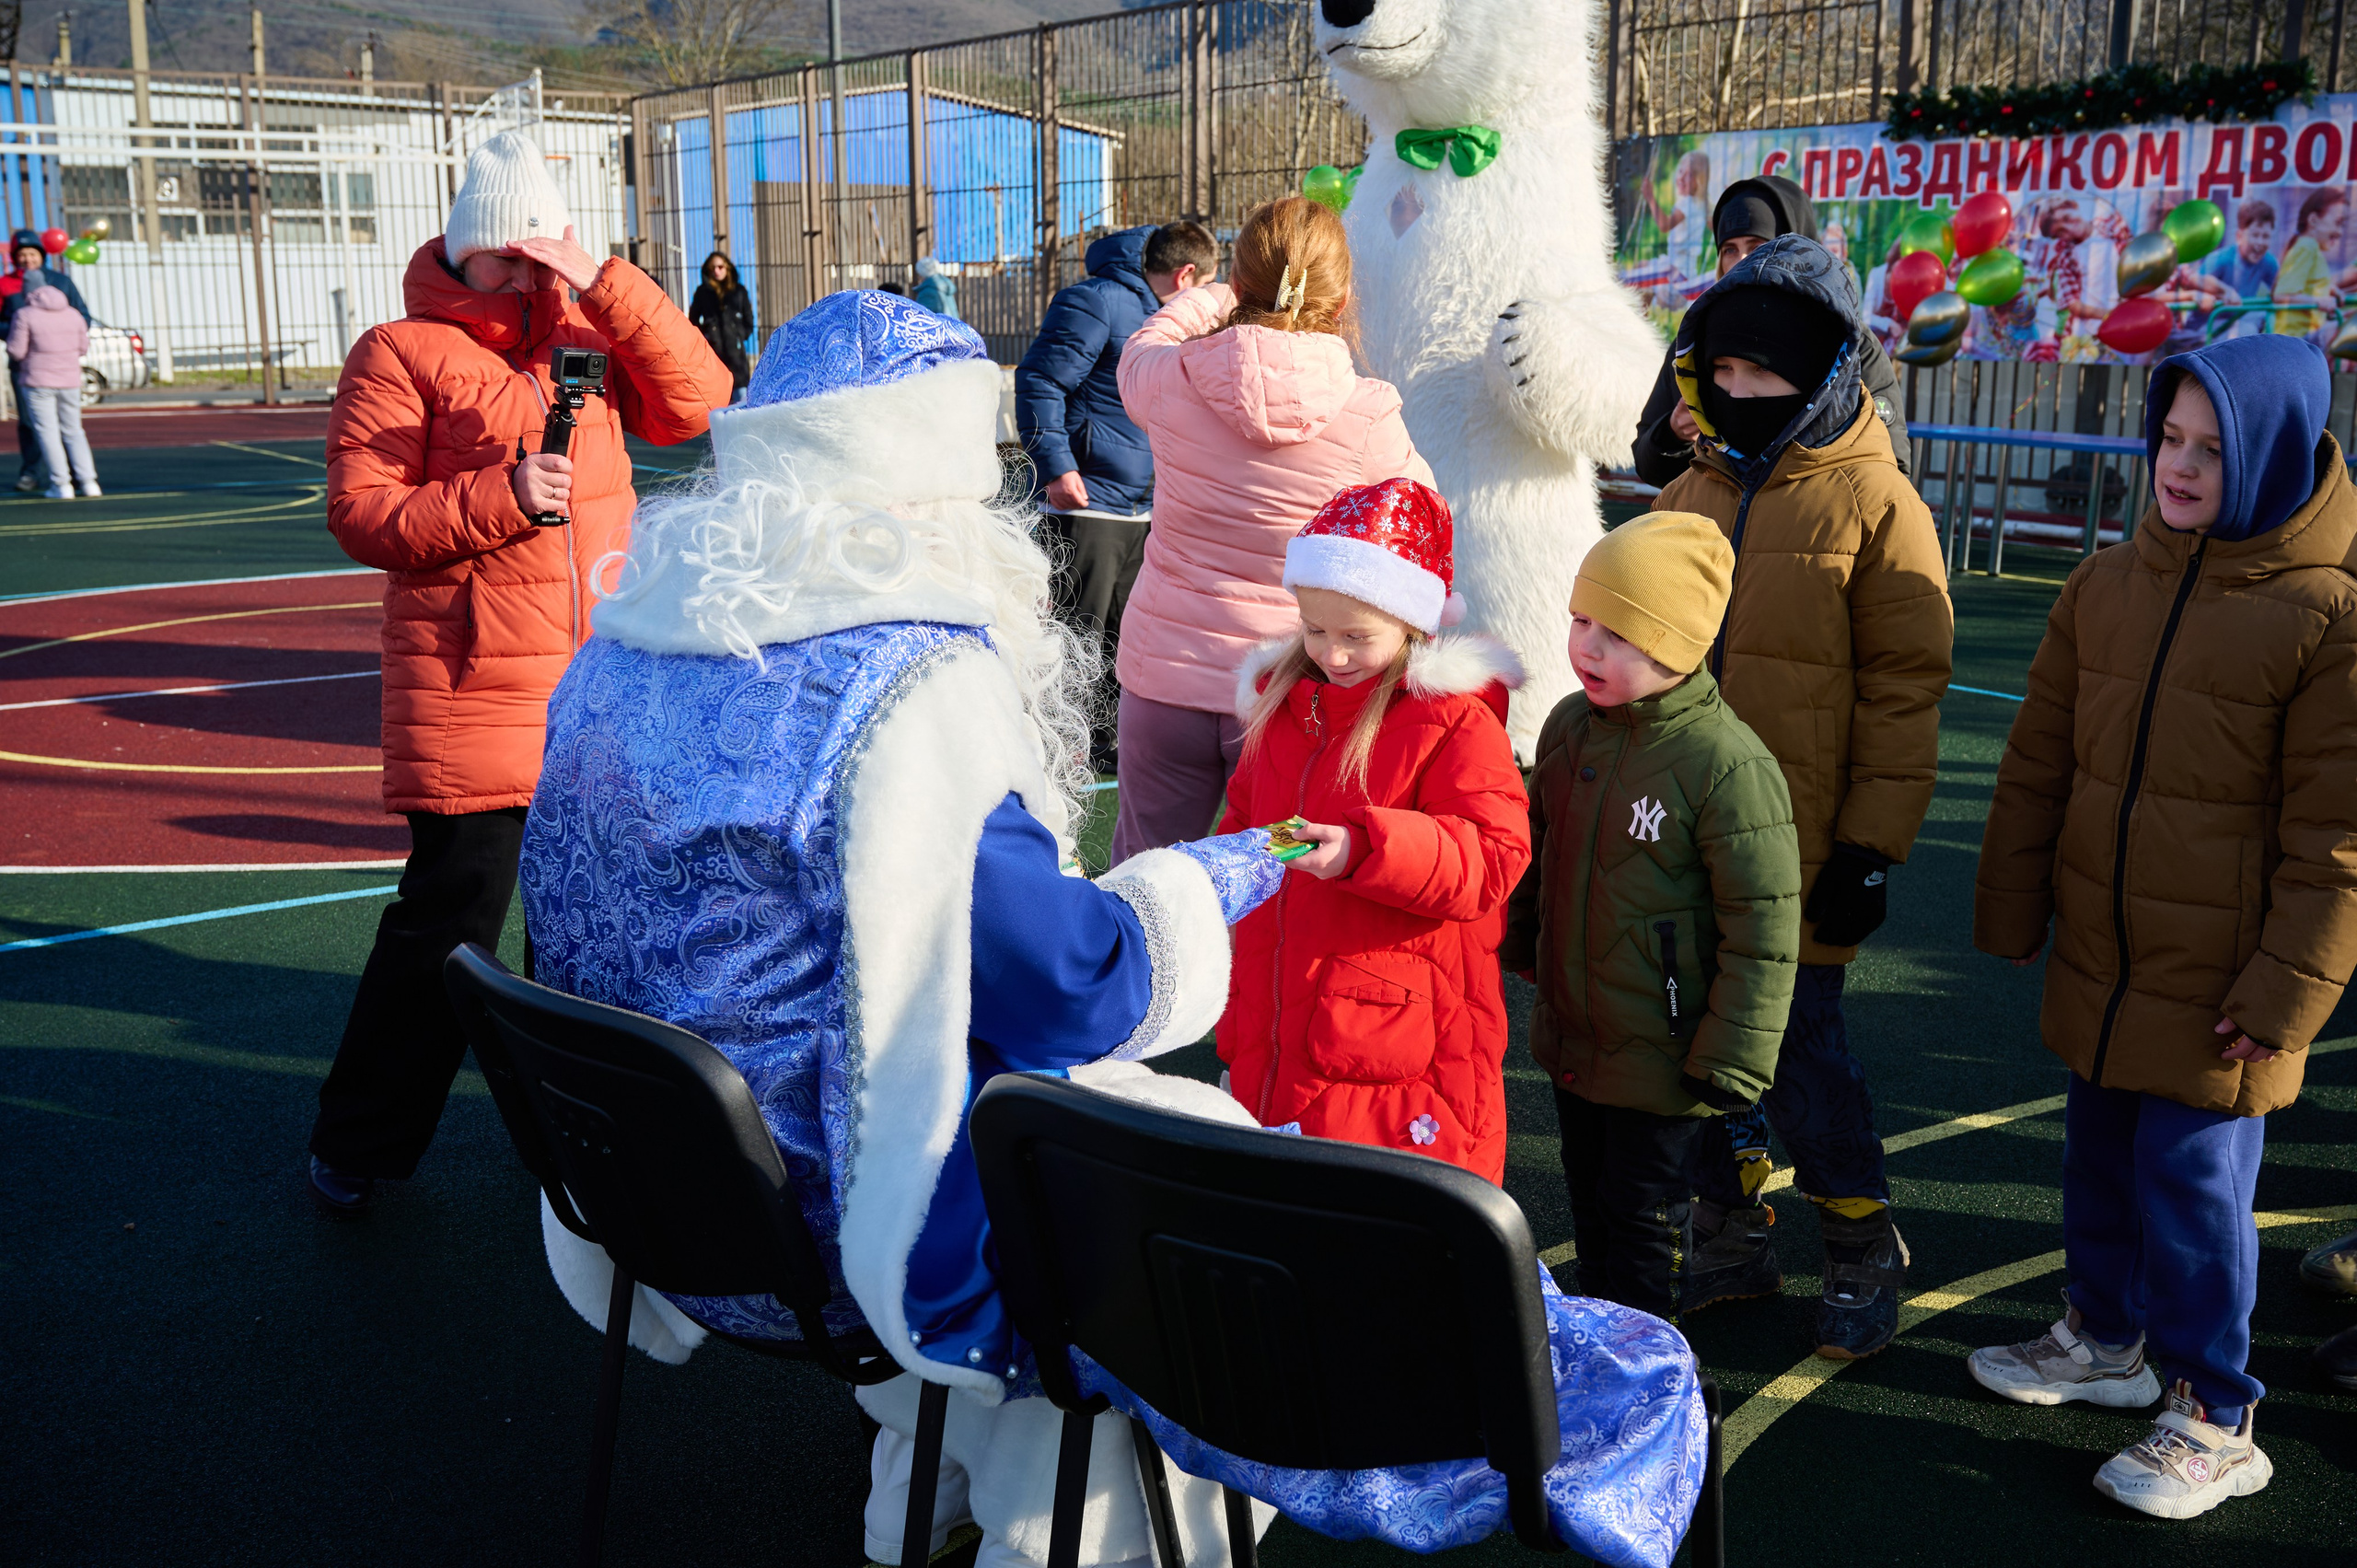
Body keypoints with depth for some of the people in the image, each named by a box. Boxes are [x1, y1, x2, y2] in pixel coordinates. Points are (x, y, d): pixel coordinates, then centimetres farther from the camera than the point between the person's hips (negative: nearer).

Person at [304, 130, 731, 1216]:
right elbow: (359, 513, -7)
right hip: (475, 689, -5)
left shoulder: (587, 336, 11)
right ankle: (357, 1145, 17)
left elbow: (696, 403, -4)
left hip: (602, 680, 5)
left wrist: (603, 282, -11)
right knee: (451, 914, -2)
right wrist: (499, 497, -19)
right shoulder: (402, 353, -2)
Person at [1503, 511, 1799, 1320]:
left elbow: (1763, 929, -19)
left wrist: (1731, 1061, -16)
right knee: (1589, 1202, 22)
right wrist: (1518, 951, 25)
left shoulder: (1729, 765, -23)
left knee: (1638, 1219, 7)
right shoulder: (1569, 724, -1)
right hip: (1570, 1038, 7)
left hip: (1658, 1056, -7)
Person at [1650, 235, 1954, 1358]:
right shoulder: (1690, 495, 10)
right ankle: (1731, 1240, 30)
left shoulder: (1873, 502, -7)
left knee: (1797, 1048, -1)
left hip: (1798, 848, -6)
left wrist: (1873, 846, -12)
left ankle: (1862, 1257, 21)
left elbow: (1904, 691, -8)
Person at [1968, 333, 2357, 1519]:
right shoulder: (2110, 584, 5)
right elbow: (2038, 762, 11)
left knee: (2194, 1181, 2)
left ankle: (2214, 1421, 19)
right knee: (2101, 1156, 19)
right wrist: (2010, 911, 12)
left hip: (2215, 982, -6)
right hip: (2099, 957, 6)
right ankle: (2106, 1339, 40)